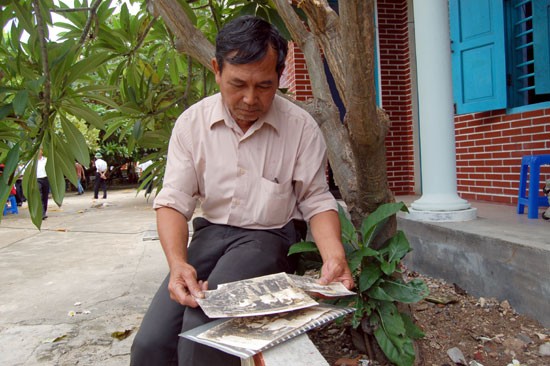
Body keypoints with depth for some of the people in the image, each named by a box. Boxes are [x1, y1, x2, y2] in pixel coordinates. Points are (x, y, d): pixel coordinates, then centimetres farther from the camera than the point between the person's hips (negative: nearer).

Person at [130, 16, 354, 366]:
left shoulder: (301, 126, -7)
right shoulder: (191, 123, -2)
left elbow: (317, 201, -2)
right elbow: (173, 202, -5)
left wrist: (335, 255, -21)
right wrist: (178, 262, -23)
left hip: (270, 236, -2)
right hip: (210, 233, 3)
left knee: (201, 332, -24)